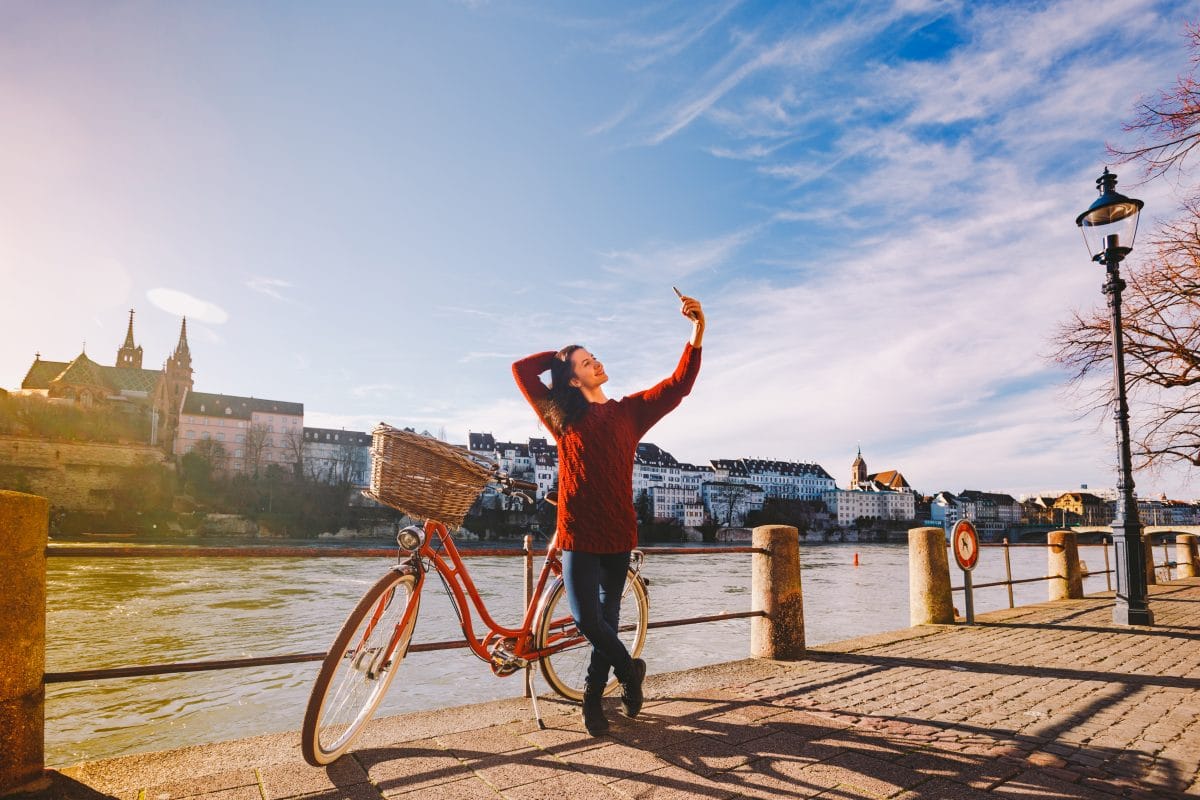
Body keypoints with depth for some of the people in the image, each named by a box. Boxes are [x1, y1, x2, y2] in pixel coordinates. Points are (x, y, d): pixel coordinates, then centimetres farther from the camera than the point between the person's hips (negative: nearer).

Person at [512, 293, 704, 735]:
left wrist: (697, 333, -10)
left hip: (617, 533, 1)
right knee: (587, 620, -8)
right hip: (578, 534, -1)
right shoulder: (562, 417, 6)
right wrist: (560, 355, 13)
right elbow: (522, 369, 9)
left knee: (606, 617, 8)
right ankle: (629, 669, 18)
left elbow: (677, 386, 0)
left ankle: (593, 698, 25)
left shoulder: (629, 411, 9)